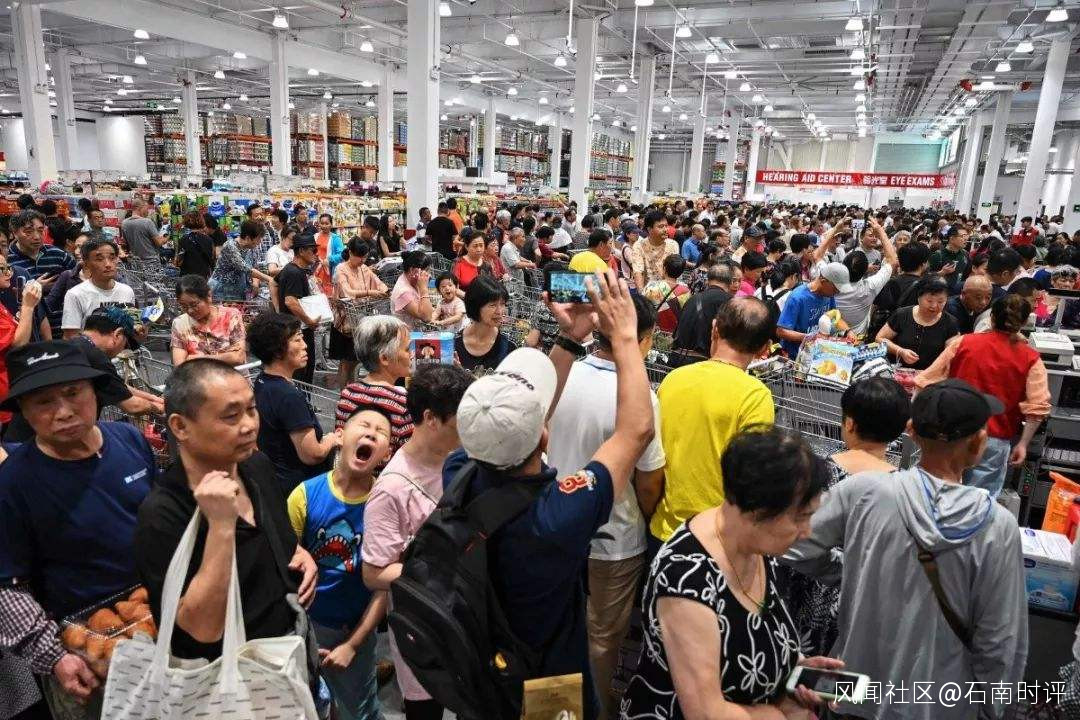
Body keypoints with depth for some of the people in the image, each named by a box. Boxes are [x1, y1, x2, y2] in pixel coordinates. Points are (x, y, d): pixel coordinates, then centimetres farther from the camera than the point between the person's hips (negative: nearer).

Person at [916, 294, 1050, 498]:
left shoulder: (963, 343, -1)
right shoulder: (1031, 359, -2)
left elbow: (928, 380, 0)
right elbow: (1038, 407, -8)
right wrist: (1023, 443, -1)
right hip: (995, 440, -1)